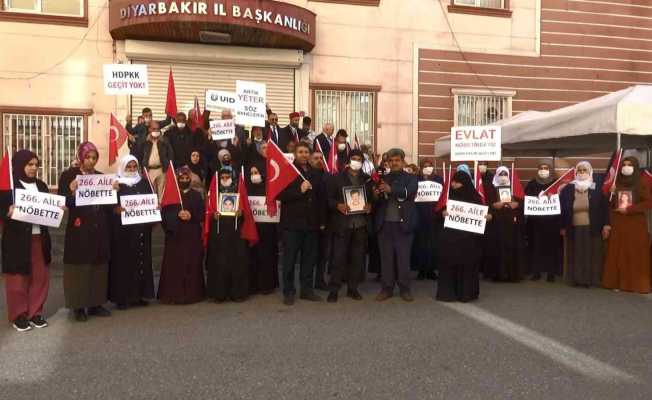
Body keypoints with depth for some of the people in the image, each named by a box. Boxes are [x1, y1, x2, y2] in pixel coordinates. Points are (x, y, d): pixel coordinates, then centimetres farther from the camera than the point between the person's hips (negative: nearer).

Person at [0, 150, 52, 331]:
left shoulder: (41, 185, 12)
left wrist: (58, 210, -2)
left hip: (39, 238, 5)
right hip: (17, 239, -5)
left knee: (40, 277, 8)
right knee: (18, 278, 3)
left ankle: (35, 312, 21)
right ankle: (19, 315, 15)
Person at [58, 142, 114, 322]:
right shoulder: (68, 175, -1)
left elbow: (109, 204, 12)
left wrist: (114, 190, -6)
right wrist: (72, 192, -26)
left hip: (100, 230, 5)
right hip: (79, 229, -4)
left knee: (99, 266, 8)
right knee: (80, 267, -1)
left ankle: (95, 304, 17)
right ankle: (79, 306, 8)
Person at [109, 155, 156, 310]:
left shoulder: (144, 183, 13)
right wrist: (117, 209, -24)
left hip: (141, 229, 4)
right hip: (122, 229, -3)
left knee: (141, 259, 5)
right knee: (123, 261, -2)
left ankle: (139, 294, 13)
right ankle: (122, 297, 4)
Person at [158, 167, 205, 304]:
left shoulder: (196, 195, 9)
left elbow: (202, 214, 4)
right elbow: (164, 214, -3)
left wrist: (191, 216, -13)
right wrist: (177, 215, -18)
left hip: (192, 236, 1)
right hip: (175, 235, -1)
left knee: (192, 264, 2)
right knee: (174, 264, -2)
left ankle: (192, 293, 10)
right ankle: (173, 294, 4)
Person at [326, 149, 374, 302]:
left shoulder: (367, 179, 13)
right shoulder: (337, 178, 5)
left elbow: (372, 198, 17)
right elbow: (329, 198, 1)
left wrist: (370, 206, -4)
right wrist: (338, 205, -17)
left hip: (361, 224, 3)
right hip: (342, 223, -3)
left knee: (357, 257, 6)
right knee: (339, 257, -4)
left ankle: (352, 288, 18)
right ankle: (333, 290, 4)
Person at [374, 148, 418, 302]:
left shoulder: (411, 178, 4)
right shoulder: (383, 179, 13)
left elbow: (410, 192, -16)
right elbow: (377, 201, 6)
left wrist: (391, 189, -29)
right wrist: (376, 195, -17)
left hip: (403, 224, -2)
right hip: (385, 224, 3)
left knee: (404, 257, 4)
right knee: (386, 257, 7)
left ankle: (405, 289, 14)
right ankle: (387, 288, 15)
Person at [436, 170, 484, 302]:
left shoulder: (474, 197, 0)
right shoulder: (449, 195, 6)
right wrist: (442, 212, -16)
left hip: (468, 238, -1)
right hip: (450, 237, 2)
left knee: (467, 264, 3)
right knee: (448, 264, 0)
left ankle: (465, 293, 13)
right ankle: (448, 292, 8)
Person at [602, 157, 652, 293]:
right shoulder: (616, 183, 10)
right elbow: (608, 203, 14)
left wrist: (628, 209, -14)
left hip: (636, 224, -3)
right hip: (618, 224, 3)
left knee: (636, 255, -1)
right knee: (617, 254, 3)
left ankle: (638, 283, 6)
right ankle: (617, 282, 9)